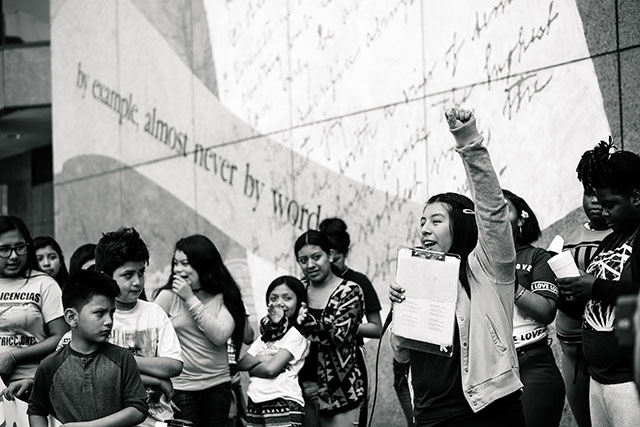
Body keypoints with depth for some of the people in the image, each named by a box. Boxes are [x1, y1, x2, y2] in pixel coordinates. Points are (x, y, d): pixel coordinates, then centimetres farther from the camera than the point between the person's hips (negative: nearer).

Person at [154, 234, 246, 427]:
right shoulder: (168, 296, -4)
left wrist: (191, 299, -14)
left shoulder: (223, 297, 0)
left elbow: (220, 336, -13)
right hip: (180, 387, -2)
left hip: (218, 384, 2)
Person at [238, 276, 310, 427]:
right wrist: (260, 358, -7)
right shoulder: (266, 333, 20)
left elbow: (270, 369, -13)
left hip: (284, 403, -7)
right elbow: (241, 363, 11)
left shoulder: (297, 334, -4)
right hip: (255, 404, 7)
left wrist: (252, 368, 4)